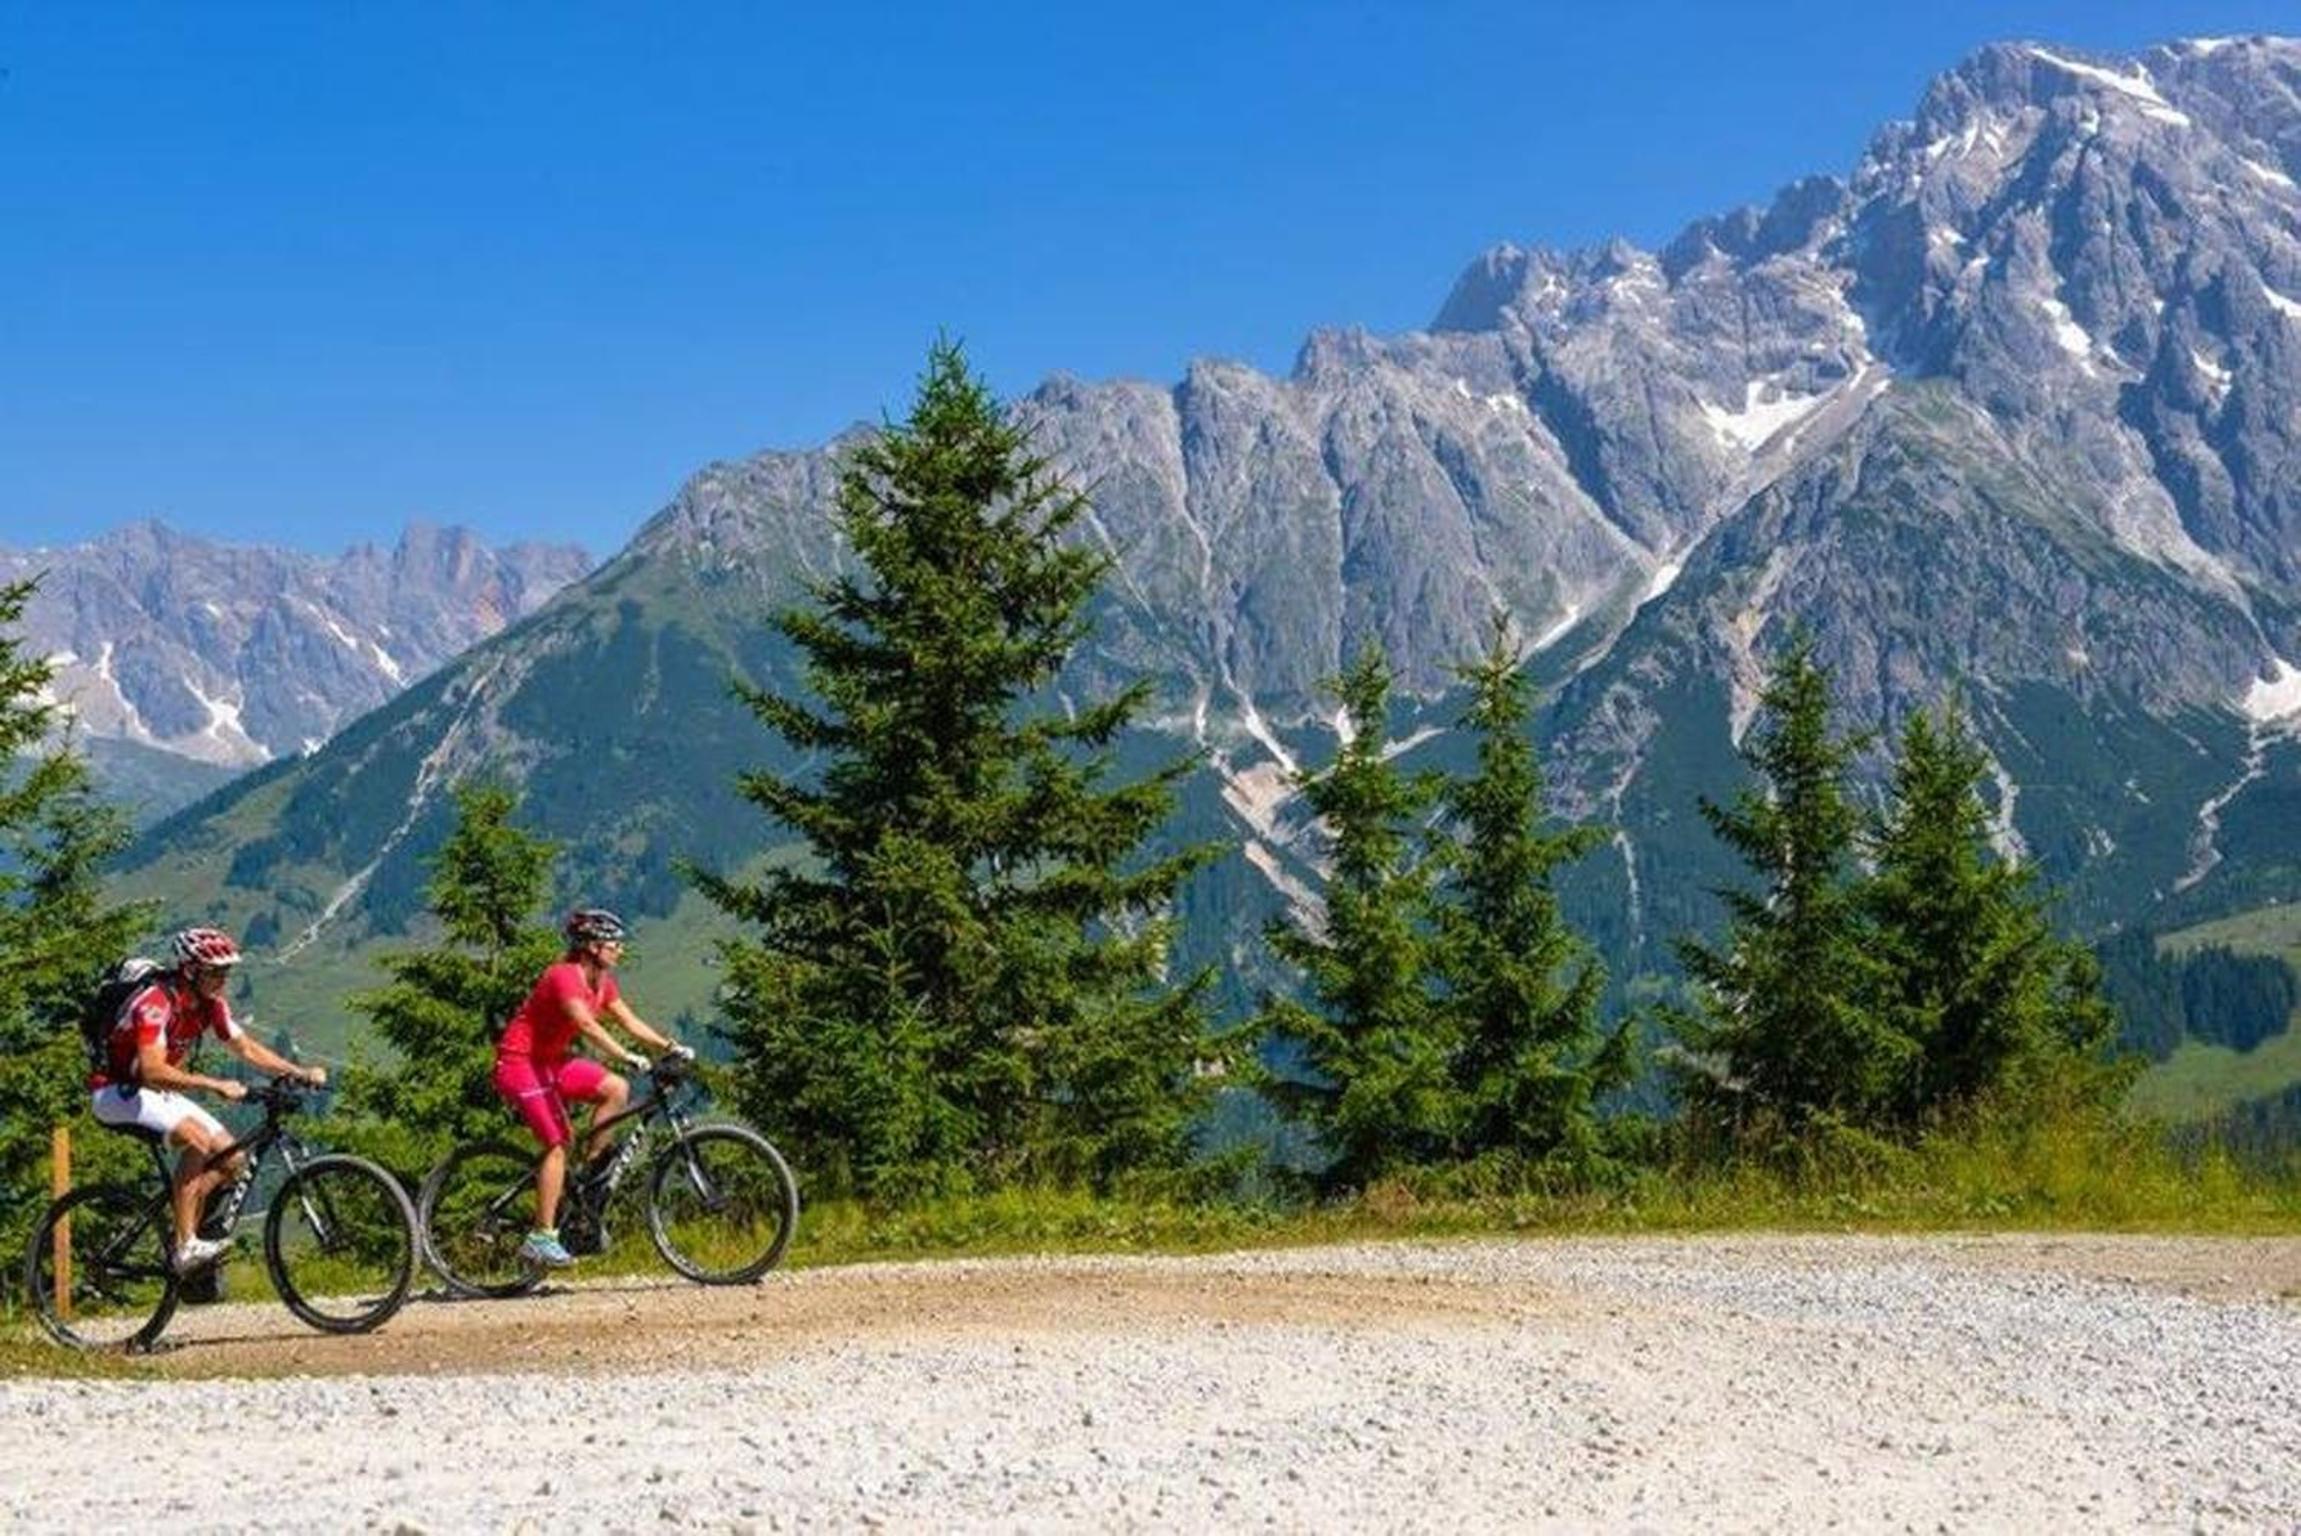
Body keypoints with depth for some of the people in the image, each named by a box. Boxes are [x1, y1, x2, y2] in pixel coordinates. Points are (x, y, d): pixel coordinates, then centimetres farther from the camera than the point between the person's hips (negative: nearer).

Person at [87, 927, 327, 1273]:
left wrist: (299, 1072, -7)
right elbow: (153, 1070, -36)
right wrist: (215, 1085, -43)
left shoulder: (210, 1004, -1)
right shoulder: (156, 1002, -26)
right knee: (196, 1137, -31)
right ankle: (185, 1247, -27)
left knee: (231, 1157, -6)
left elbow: (246, 1048, 6)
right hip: (117, 1091, -8)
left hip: (158, 1093, 9)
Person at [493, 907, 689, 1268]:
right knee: (558, 1143, -16)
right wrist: (627, 1058, -44)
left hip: (550, 1060, 9)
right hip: (519, 1062, -9)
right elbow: (588, 1026, -35)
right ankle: (541, 1238, -14)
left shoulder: (602, 981, 6)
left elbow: (629, 1021, 3)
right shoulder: (563, 976, -22)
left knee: (616, 1089, -7)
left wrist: (668, 1045, -11)